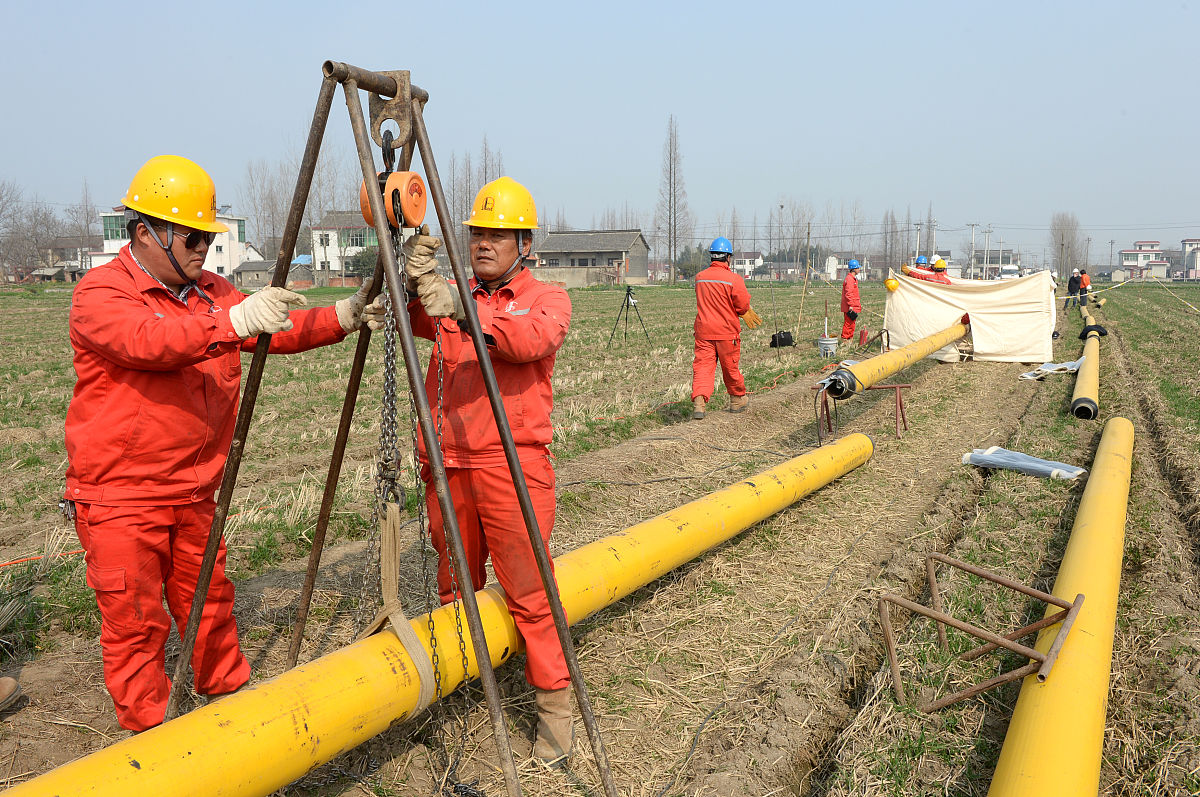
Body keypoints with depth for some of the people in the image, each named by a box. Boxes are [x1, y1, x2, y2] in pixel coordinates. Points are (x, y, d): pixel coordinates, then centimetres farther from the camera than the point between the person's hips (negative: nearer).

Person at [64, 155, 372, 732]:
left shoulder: (211, 291, 10)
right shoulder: (98, 294, -12)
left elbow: (279, 331, 4)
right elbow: (146, 340, -32)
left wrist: (342, 317, -12)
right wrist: (235, 320, -46)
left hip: (194, 493, 6)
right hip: (120, 499, -6)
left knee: (211, 603, 17)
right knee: (135, 622, 4)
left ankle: (231, 698, 34)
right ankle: (148, 737, 20)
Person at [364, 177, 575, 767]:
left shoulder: (546, 298, 3)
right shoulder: (451, 298, 15)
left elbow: (532, 340, -20)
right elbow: (414, 317, -5)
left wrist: (464, 311, -35)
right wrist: (410, 284, -27)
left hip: (512, 465, -4)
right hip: (448, 466, 5)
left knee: (528, 592, -3)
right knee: (455, 588, 16)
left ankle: (554, 708, 12)